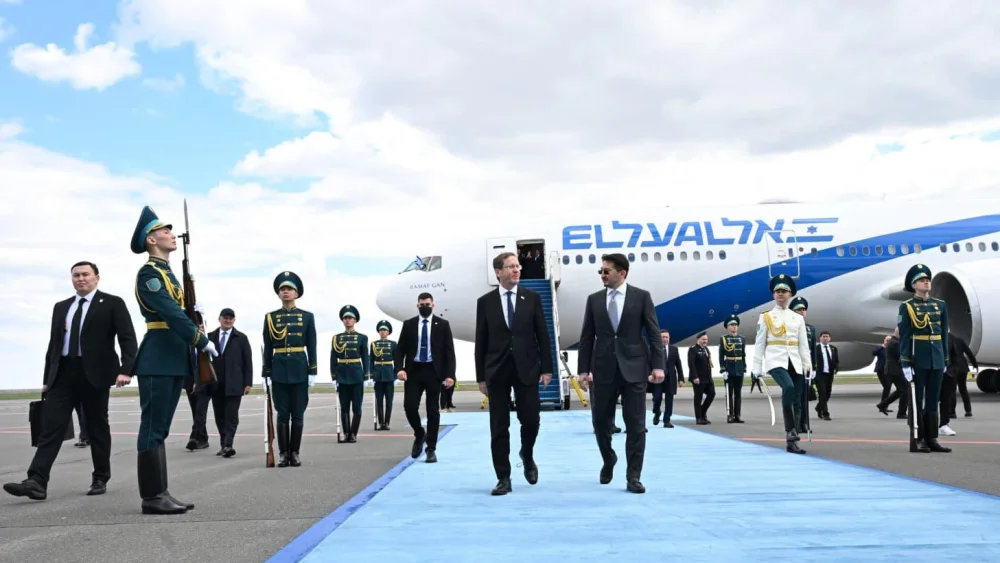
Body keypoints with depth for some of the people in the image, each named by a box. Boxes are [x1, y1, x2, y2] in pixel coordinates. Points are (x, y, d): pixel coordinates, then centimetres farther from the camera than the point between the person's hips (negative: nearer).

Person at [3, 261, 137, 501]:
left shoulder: (112, 303, 1)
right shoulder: (61, 307, 17)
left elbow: (127, 338, -7)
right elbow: (53, 344, 18)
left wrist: (126, 369, -20)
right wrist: (47, 378, 13)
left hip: (94, 373, -4)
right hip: (63, 373, 4)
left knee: (97, 427, 5)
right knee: (51, 427, -4)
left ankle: (100, 479, 17)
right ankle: (37, 482, -8)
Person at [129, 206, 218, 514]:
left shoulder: (167, 272, 20)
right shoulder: (149, 272, -10)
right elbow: (171, 313, -19)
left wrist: (193, 311, 4)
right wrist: (202, 341, -17)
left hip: (174, 358, 10)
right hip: (158, 359, -10)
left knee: (160, 429, 11)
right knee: (152, 429, -5)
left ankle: (160, 494, 16)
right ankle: (152, 497, 0)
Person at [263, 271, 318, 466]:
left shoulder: (307, 317, 4)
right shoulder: (270, 317, 6)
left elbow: (312, 347, 3)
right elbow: (268, 348, 6)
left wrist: (312, 371, -3)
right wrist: (266, 374, 2)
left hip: (299, 369, 0)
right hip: (279, 370, 0)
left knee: (298, 414, 3)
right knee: (282, 414, 2)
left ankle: (295, 453, 11)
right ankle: (283, 453, 9)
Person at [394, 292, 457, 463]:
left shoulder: (442, 325, 4)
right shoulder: (408, 324, 8)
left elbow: (449, 351, 0)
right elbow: (400, 348, 5)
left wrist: (450, 374, -9)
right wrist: (400, 368, -11)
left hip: (433, 371, -1)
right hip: (413, 371, 1)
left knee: (433, 410, 1)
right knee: (410, 406, -6)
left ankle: (431, 449, 9)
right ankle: (419, 434, 23)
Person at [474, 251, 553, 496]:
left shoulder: (532, 298, 3)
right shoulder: (485, 301, 2)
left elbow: (543, 335, 4)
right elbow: (481, 341, 3)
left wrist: (546, 368, -2)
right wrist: (481, 376, 0)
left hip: (526, 368, 0)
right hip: (497, 370, 0)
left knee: (531, 420, 2)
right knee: (499, 427, 2)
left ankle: (527, 457, 33)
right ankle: (503, 478, 11)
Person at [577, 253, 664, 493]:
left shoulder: (641, 296, 1)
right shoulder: (594, 299, 8)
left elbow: (654, 333, -1)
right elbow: (587, 337, 7)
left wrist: (658, 365, -9)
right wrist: (583, 369, 1)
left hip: (633, 368, -2)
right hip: (604, 369, 2)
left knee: (635, 425, -1)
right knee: (600, 420, 7)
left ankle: (633, 477, 8)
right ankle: (608, 461, 34)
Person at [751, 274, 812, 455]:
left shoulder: (798, 318, 14)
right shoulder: (766, 317, 5)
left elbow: (804, 344, 13)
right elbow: (759, 344, 4)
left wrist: (808, 366, 3)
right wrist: (757, 369, -1)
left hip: (795, 363, 4)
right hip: (776, 361, -4)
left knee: (797, 402, 1)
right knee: (788, 387, -31)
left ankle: (792, 441, 8)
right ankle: (790, 430, -20)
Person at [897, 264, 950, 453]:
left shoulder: (941, 305, 10)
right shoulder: (906, 307, -4)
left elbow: (944, 334, 13)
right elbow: (904, 337, -7)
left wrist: (945, 360, 10)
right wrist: (905, 364, -13)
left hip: (937, 359, 5)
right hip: (918, 359, -5)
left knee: (933, 400, 8)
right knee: (917, 400, 0)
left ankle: (932, 439, 14)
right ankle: (917, 440, 5)